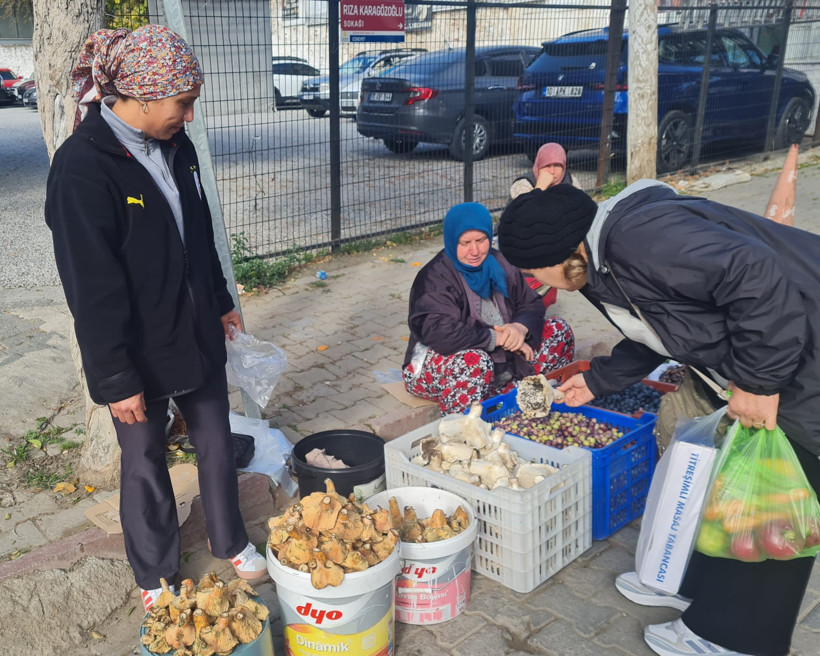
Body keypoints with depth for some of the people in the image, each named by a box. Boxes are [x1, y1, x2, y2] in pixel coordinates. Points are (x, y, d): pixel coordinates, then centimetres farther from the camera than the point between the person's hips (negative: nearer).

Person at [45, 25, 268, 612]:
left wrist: (220, 301, 20)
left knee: (217, 444, 18)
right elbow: (92, 289, -21)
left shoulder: (176, 146, 0)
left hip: (198, 336, 6)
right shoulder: (82, 167, -22)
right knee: (146, 462, 13)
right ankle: (156, 578, 34)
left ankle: (231, 542, 41)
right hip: (139, 354, -6)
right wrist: (117, 380, -18)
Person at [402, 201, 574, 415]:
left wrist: (520, 327, -20)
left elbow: (531, 304, 5)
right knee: (474, 362, -41)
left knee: (559, 330, 0)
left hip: (503, 360, 8)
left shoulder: (498, 264, 4)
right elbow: (441, 334, -31)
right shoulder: (434, 278, -18)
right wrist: (498, 338, -25)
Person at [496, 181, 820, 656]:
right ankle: (691, 585, 37)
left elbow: (758, 277, -34)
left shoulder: (637, 238, -29)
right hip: (769, 362, 10)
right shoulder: (602, 268, 6)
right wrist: (597, 380, 28)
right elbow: (658, 331, 21)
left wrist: (757, 379, -26)